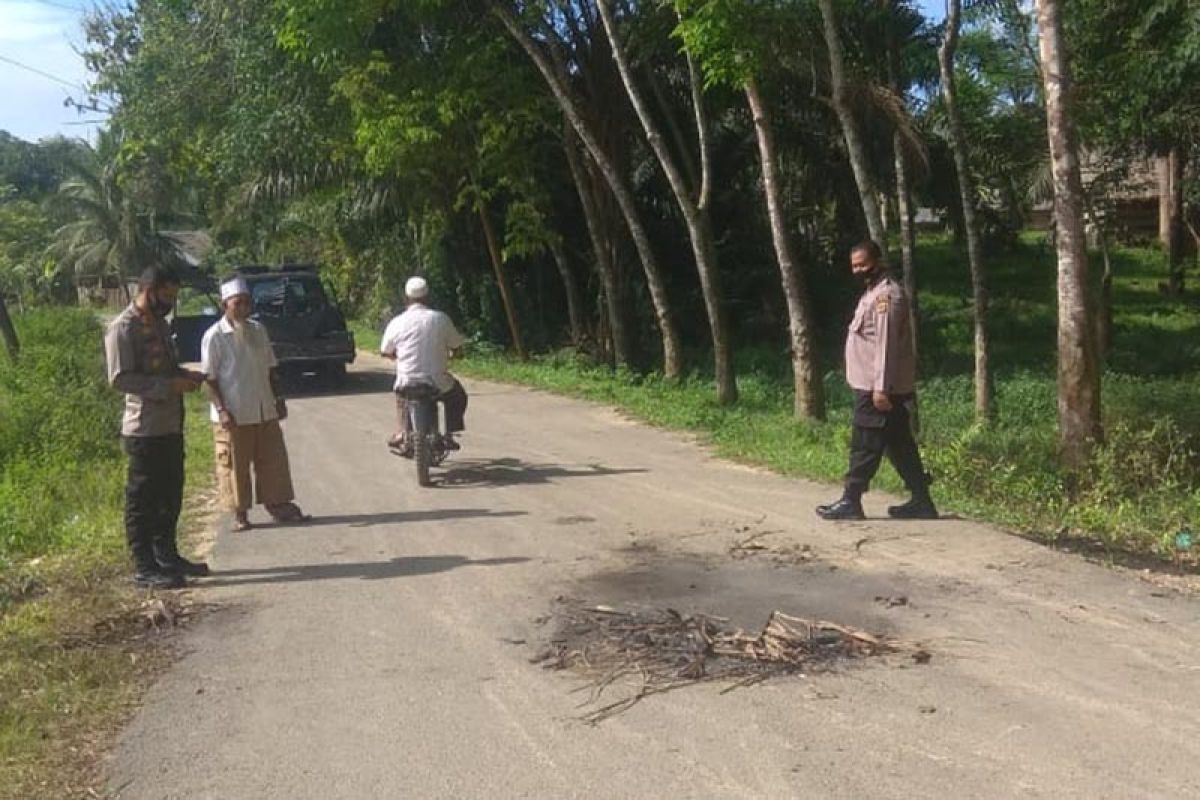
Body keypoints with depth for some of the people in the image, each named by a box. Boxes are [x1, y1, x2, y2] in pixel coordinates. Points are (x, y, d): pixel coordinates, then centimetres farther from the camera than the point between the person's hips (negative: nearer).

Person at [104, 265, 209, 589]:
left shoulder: (160, 324, 15)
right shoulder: (123, 328, -13)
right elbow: (119, 379, -20)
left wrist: (186, 375, 6)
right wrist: (170, 385, -22)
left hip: (170, 426, 9)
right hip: (145, 429, -9)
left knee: (170, 496, 16)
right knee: (142, 500, -1)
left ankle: (167, 555, 28)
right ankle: (144, 568, 6)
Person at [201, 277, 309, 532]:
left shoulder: (258, 330, 8)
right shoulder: (214, 336, -9)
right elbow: (209, 378, -10)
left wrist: (278, 398, 12)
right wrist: (221, 410, -17)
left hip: (265, 411, 5)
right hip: (233, 415, -5)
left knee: (273, 460, 9)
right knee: (235, 465, 4)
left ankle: (279, 506, 20)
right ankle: (240, 514, 16)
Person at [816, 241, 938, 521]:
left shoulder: (886, 294, -14)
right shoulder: (874, 292, 18)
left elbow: (887, 344, -21)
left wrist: (881, 387, -24)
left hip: (877, 387, -10)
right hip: (874, 385, 10)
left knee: (864, 445, -4)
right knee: (900, 445, 11)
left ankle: (850, 502, 3)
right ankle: (921, 502, 16)